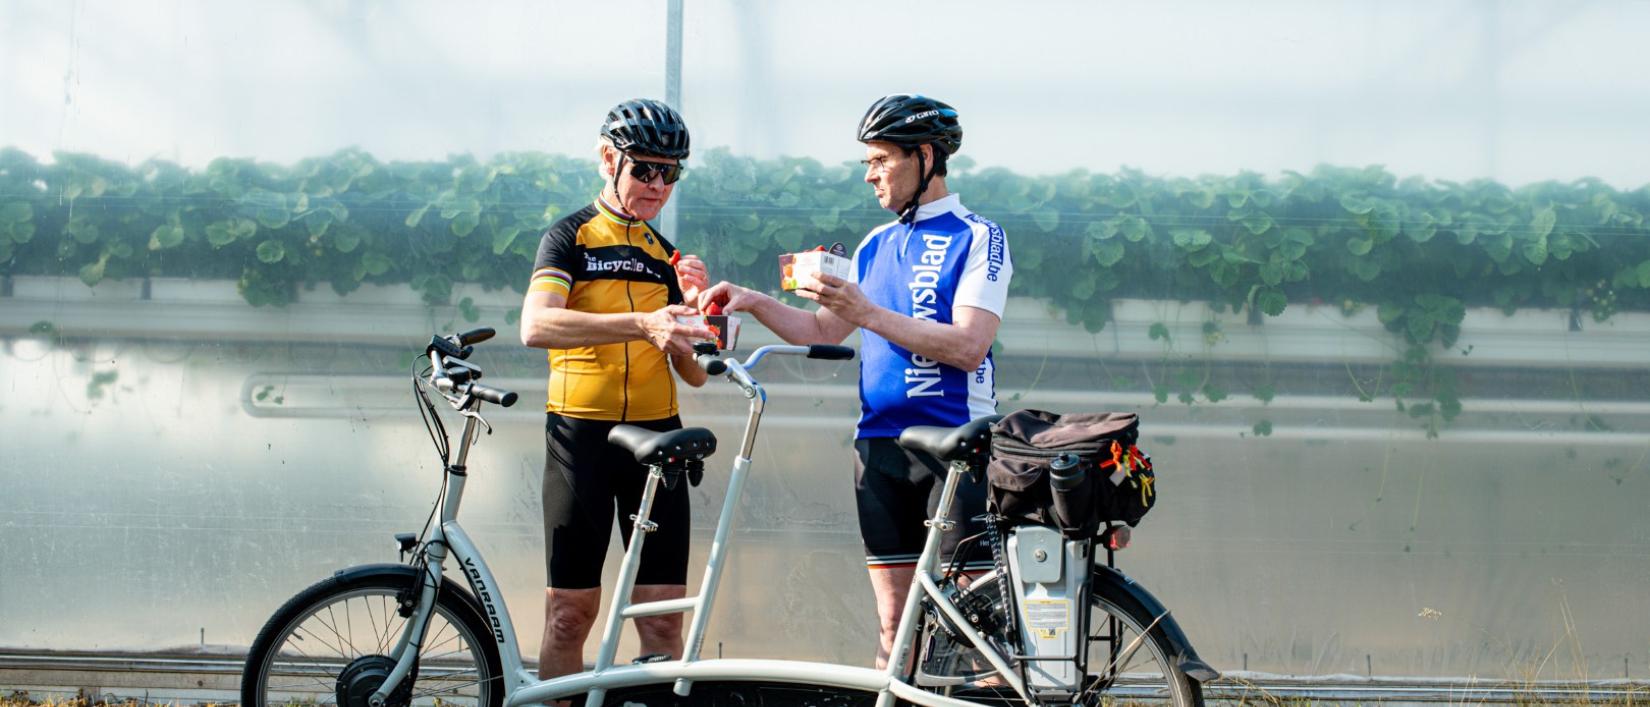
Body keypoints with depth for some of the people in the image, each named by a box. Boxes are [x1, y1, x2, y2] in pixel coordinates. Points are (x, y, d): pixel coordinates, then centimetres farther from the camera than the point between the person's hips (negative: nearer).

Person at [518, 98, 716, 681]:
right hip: (581, 434, -4)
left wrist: (691, 305, -7)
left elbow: (693, 372, 12)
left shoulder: (664, 255, 15)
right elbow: (536, 325, -20)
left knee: (663, 617, -2)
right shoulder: (571, 238, 0)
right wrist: (643, 325, -31)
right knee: (571, 611, -1)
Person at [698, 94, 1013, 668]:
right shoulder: (876, 246, 17)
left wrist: (868, 313, -20)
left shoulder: (977, 237, -4)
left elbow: (968, 345, -16)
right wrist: (755, 302, 6)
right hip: (880, 444, 6)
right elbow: (823, 332, 21)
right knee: (895, 621, 5)